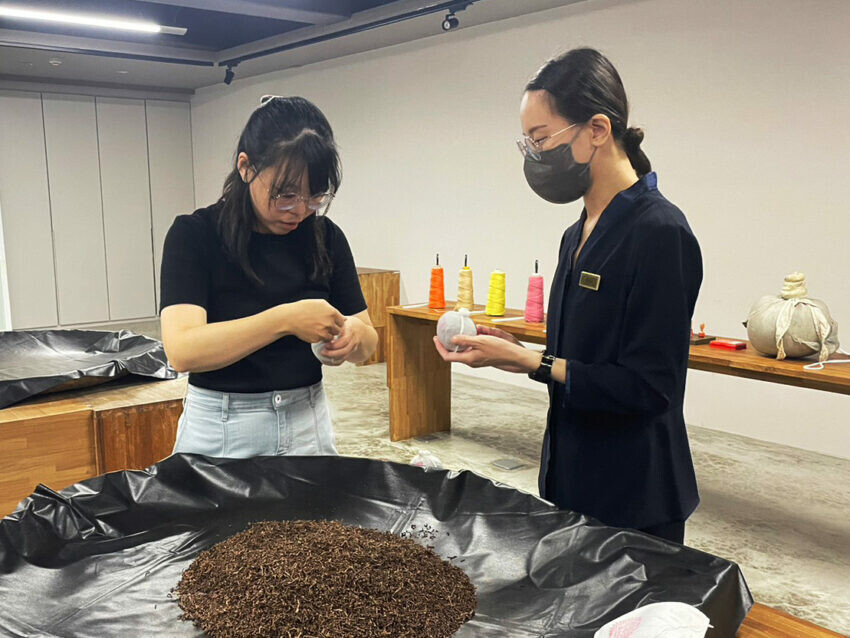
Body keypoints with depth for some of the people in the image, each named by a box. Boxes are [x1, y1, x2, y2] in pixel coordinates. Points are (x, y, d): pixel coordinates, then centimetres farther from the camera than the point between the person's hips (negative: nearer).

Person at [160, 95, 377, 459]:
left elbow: (369, 343, 3)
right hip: (222, 433, -3)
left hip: (308, 425, 3)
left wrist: (354, 334, -19)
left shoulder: (326, 238, -2)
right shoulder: (195, 235, -11)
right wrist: (285, 319, -32)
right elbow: (182, 350, -24)